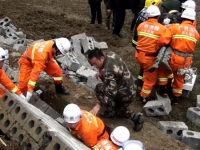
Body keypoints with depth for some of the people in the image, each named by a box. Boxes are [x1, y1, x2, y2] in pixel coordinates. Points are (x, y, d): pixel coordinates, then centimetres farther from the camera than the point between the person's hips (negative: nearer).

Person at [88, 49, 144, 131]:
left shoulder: (108, 71, -32)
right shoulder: (111, 54, -5)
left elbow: (111, 92, -32)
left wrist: (99, 105, -29)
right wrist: (102, 75, 6)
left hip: (124, 94, -9)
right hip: (131, 90, 9)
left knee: (98, 88, -1)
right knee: (119, 111, 29)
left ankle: (110, 111, 6)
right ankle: (136, 117, 7)